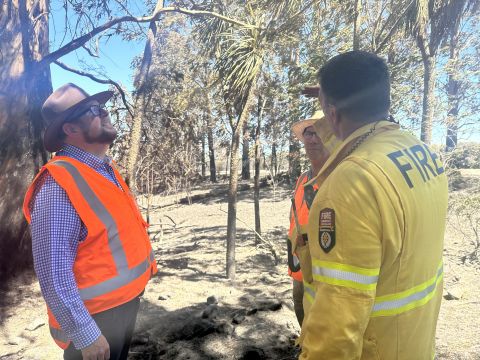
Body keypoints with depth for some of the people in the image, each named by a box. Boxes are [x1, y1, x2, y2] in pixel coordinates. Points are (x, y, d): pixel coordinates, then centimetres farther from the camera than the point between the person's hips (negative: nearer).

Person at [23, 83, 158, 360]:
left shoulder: (107, 170, 4)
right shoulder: (58, 184, -24)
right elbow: (53, 272, -26)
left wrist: (146, 266, 14)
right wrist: (86, 335, -22)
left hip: (127, 302, 8)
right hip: (96, 316, -8)